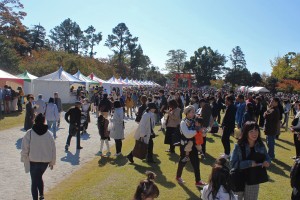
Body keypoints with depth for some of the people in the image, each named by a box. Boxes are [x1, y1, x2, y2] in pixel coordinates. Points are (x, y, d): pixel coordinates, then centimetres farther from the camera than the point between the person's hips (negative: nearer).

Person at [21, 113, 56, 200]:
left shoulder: (29, 133, -12)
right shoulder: (49, 133, -6)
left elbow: (25, 149, -8)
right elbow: (53, 149, 0)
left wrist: (25, 160, 8)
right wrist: (52, 162, 12)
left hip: (33, 161, -2)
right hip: (45, 161, 3)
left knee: (34, 181, 11)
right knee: (39, 177, 26)